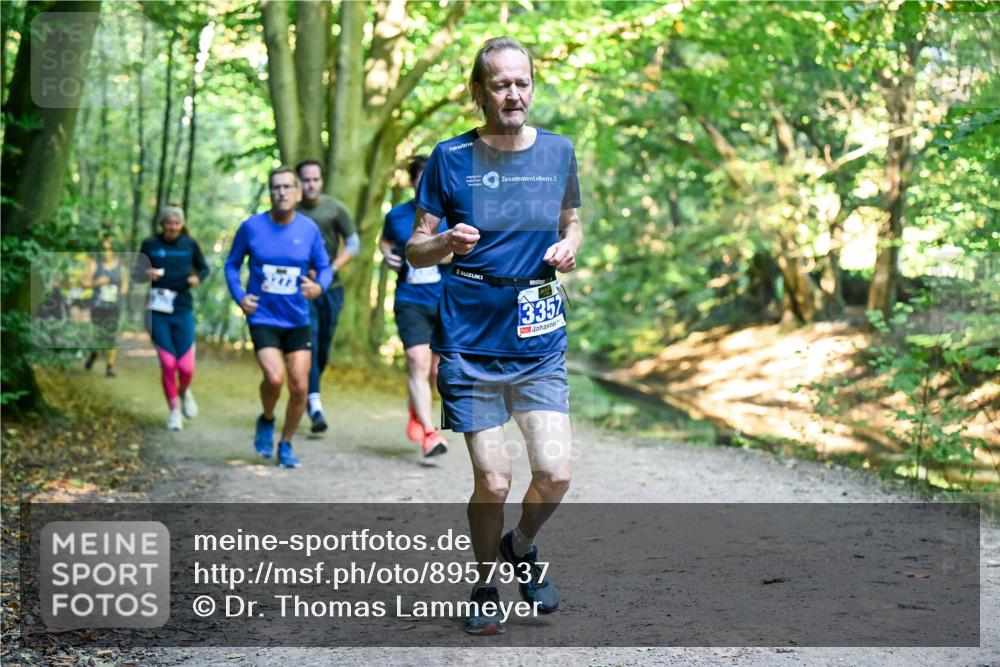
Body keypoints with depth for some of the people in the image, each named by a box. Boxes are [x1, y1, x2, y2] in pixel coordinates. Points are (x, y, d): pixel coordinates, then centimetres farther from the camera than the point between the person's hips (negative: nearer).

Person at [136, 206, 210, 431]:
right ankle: (174, 410, 15)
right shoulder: (150, 244, 2)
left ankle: (184, 391, 31)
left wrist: (197, 278, -5)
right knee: (168, 364, -4)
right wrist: (146, 274, -12)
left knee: (186, 366, -5)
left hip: (183, 309, 0)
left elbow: (203, 268, 17)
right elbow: (137, 273, 10)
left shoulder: (190, 244, 4)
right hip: (157, 310, 0)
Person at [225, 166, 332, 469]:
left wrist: (319, 286, -15)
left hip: (297, 320, 2)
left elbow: (324, 267, 7)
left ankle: (286, 445, 22)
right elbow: (232, 265, 8)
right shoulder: (251, 227, -4)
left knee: (299, 387, 0)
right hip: (262, 317, -2)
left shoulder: (309, 229, -1)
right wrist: (239, 296, -7)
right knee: (275, 378, -21)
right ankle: (266, 421, 12)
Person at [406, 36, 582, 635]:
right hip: (471, 341, -2)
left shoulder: (558, 152, 5)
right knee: (493, 482, -2)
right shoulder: (451, 158, -3)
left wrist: (568, 249, -5)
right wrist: (447, 242, -21)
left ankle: (522, 547, 26)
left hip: (540, 341, 2)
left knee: (555, 473, -7)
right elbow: (416, 251, 1)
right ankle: (484, 590, 24)